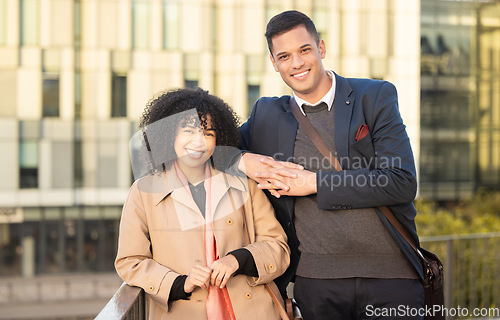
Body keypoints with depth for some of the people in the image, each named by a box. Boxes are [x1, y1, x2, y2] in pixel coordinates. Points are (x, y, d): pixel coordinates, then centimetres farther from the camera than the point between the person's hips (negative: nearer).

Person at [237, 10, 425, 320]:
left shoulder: (375, 96, 2)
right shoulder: (268, 114, 10)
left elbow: (402, 182, -8)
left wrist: (315, 182, -11)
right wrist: (244, 161, -6)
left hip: (389, 276, -2)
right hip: (317, 283, 2)